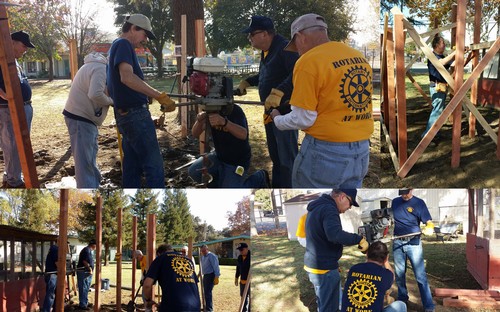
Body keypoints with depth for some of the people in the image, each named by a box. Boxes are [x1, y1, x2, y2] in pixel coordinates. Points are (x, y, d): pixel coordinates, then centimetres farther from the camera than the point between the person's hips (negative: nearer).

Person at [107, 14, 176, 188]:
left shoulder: (117, 46, 20)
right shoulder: (123, 44, -10)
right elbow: (127, 77, -28)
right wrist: (159, 96, -32)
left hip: (126, 114, 10)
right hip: (135, 114, -10)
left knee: (132, 167, 11)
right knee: (154, 166, -9)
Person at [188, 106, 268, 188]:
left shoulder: (235, 111, -24)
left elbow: (243, 134, -41)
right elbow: (195, 133, -13)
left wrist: (224, 122, -57)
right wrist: (199, 121, -36)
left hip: (237, 161, -6)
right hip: (219, 156, 6)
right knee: (193, 172, -6)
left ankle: (258, 178, 15)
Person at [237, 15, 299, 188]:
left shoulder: (285, 48, -18)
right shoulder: (266, 51, 14)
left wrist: (279, 92, -41)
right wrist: (246, 82, 20)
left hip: (285, 111, -10)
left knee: (287, 158, -7)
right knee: (275, 156, 18)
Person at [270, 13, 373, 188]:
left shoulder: (308, 61, -13)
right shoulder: (360, 58, 9)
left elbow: (304, 119, -13)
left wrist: (277, 120, 6)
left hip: (325, 152, -7)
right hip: (361, 152, 7)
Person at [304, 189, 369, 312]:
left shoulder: (317, 207, 13)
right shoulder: (328, 209, -21)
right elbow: (334, 234, -38)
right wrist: (359, 239, -32)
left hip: (313, 265, 10)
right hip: (324, 268, -10)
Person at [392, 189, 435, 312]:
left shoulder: (419, 203, -3)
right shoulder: (395, 202, 8)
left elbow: (429, 222, -9)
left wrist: (429, 228, -30)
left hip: (413, 243, -4)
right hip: (397, 243, 4)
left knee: (421, 276, -8)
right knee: (399, 274, 12)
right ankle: (402, 299, 30)